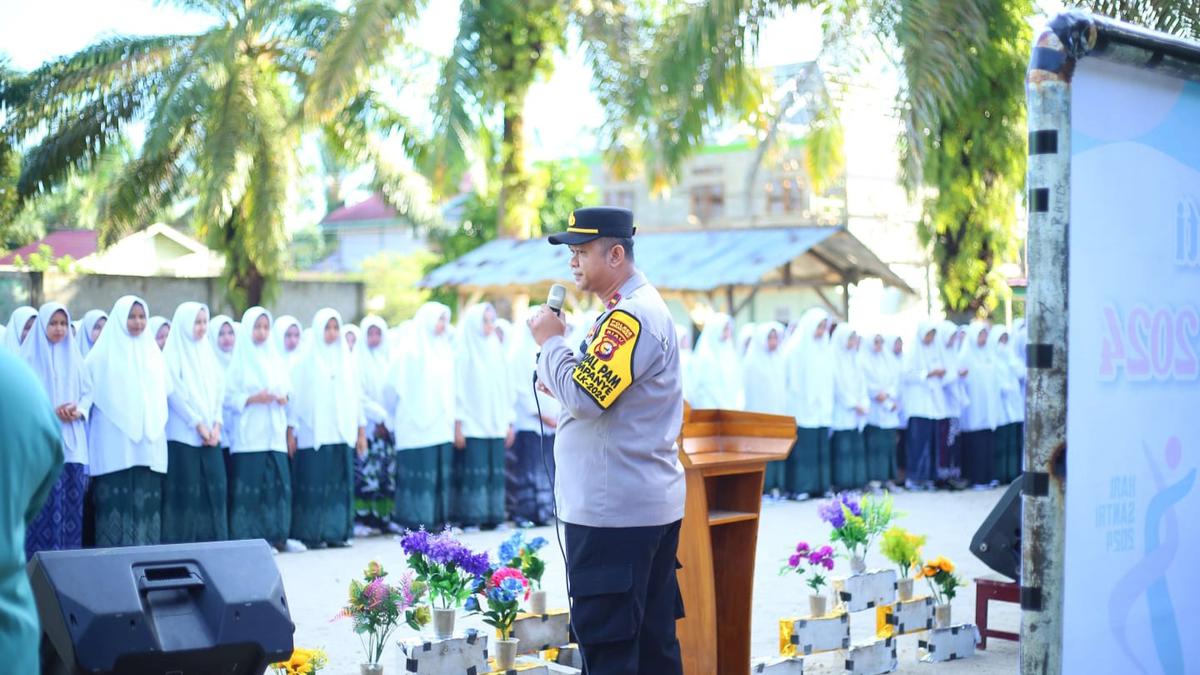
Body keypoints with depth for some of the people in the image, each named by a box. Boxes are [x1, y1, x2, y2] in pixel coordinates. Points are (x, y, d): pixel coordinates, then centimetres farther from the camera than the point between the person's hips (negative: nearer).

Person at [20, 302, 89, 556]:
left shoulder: (74, 358, 14)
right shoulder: (30, 358, 2)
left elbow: (87, 395, 14)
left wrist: (78, 411, -7)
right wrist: (49, 413, -16)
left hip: (72, 444, 4)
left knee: (71, 503, 0)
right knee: (43, 505, -9)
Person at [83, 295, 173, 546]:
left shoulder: (152, 352, 15)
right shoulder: (103, 354, 2)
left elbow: (165, 392, 18)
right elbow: (87, 391, -1)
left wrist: (157, 423, 10)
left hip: (148, 441, 4)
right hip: (114, 444, -4)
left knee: (147, 498, 0)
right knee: (117, 498, -6)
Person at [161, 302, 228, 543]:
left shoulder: (207, 353, 16)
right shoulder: (173, 355, -2)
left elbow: (218, 391, 12)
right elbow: (176, 393, -9)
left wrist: (216, 424, -2)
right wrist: (198, 424, -13)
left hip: (211, 434, 6)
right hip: (183, 435, -5)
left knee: (214, 488, 0)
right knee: (186, 491, -7)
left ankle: (212, 543, 4)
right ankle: (182, 548, -3)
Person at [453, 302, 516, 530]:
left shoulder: (497, 350, 14)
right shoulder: (464, 353, -1)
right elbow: (458, 389, -5)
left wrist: (509, 422, 13)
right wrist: (457, 425, -10)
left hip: (496, 424, 5)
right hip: (472, 424, -5)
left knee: (496, 472, 1)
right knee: (474, 473, -8)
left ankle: (494, 516, 6)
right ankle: (470, 519, -4)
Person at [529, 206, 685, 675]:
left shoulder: (630, 316, -17)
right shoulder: (642, 307, 17)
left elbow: (584, 395, -25)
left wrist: (551, 341, -10)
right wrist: (561, 385, 9)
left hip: (613, 512, -11)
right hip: (653, 505, 11)